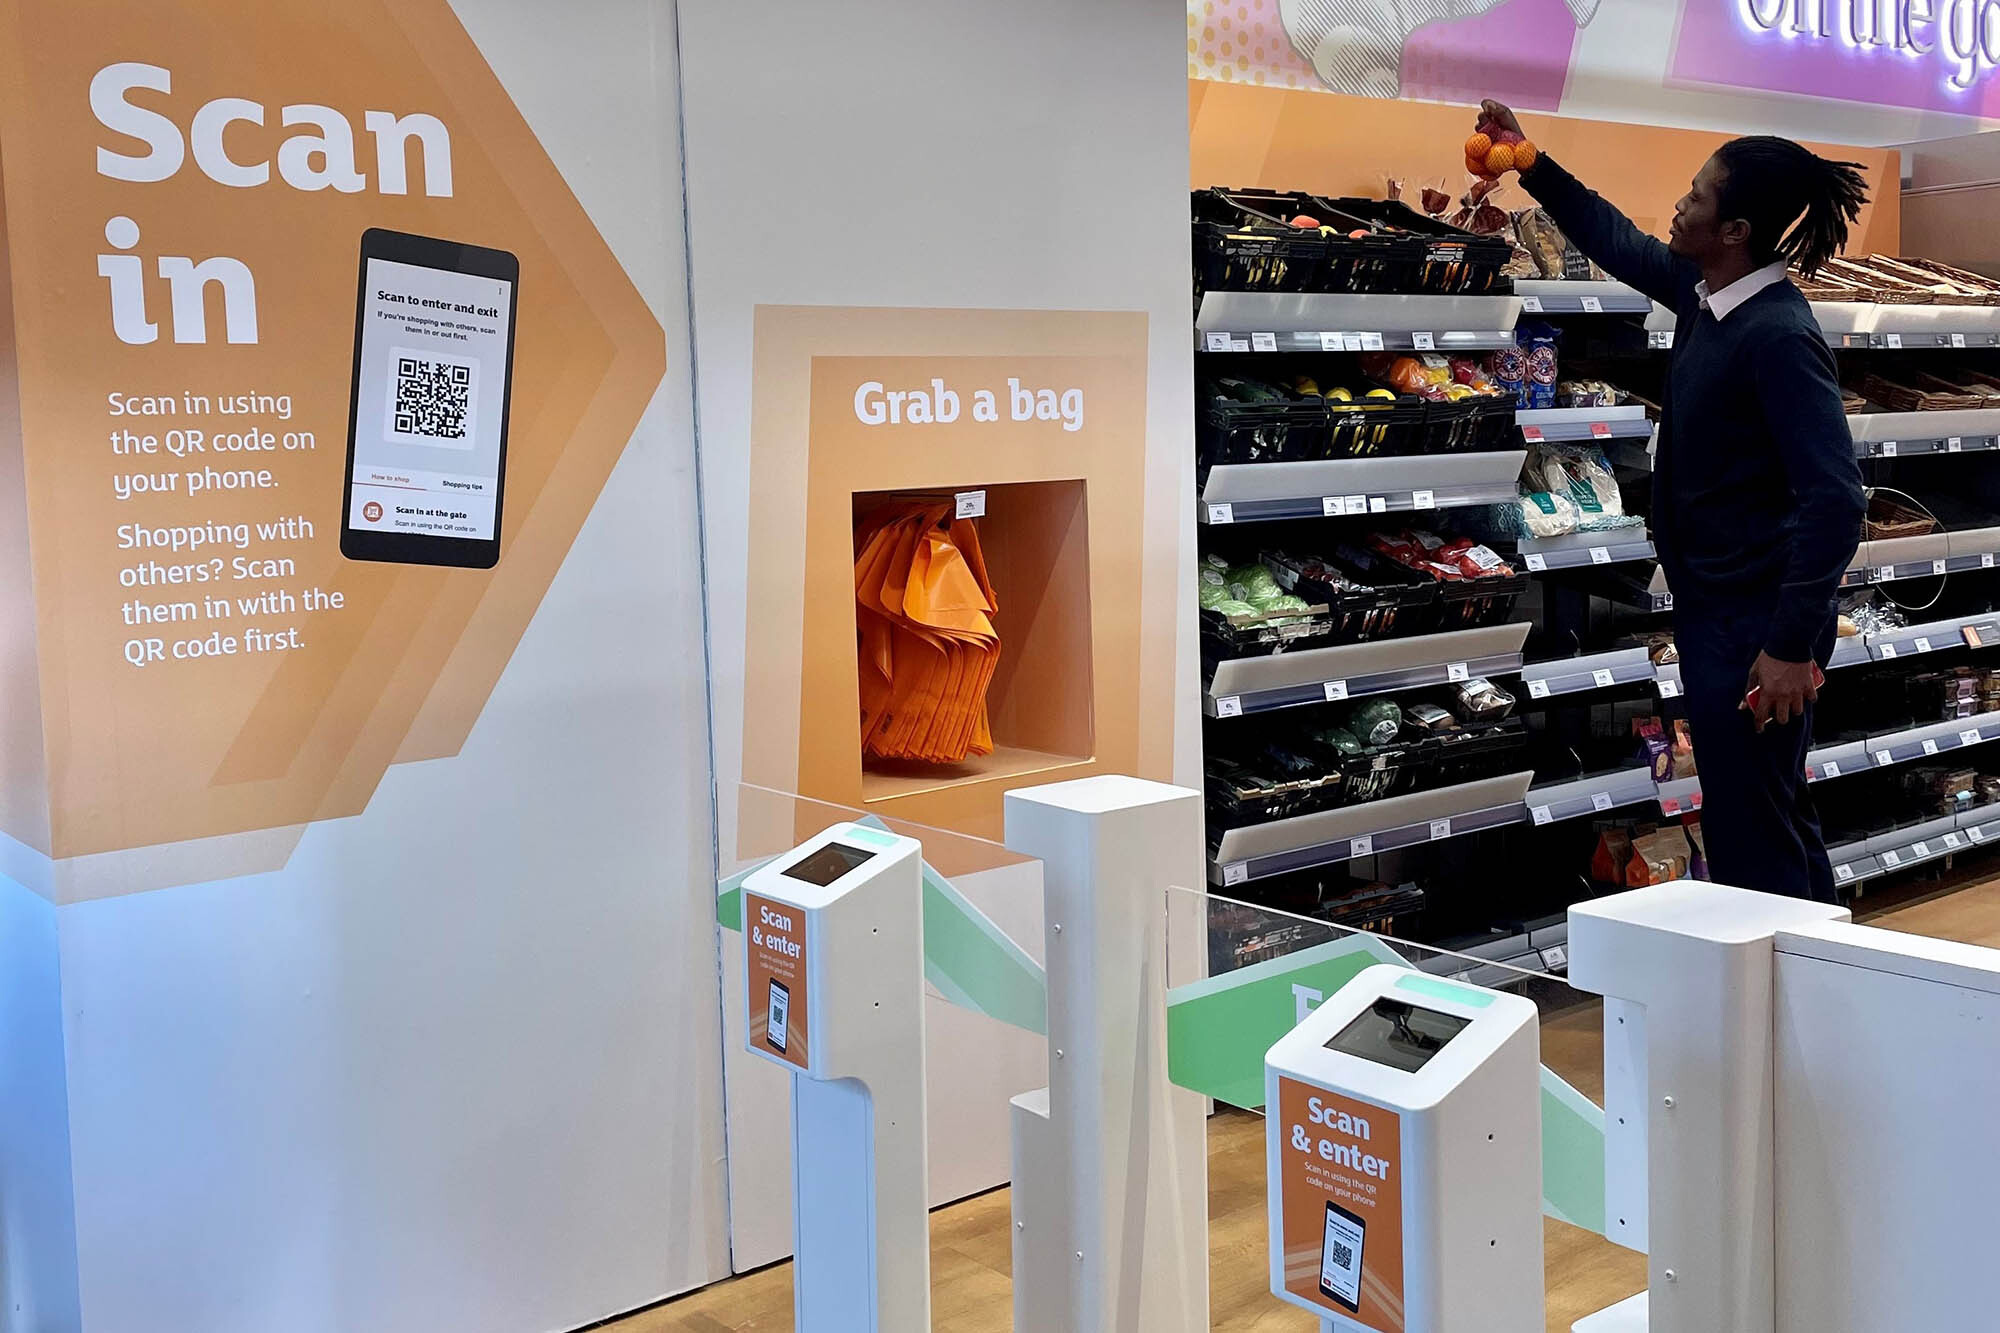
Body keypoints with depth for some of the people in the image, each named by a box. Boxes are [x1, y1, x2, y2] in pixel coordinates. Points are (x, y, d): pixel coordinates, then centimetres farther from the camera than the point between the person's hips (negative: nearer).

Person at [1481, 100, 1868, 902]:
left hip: (1755, 618, -10)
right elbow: (1618, 244, 25)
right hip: (1711, 602, 10)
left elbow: (1834, 499, -27)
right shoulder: (1703, 293, 4)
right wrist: (1532, 166, 25)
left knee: (1751, 839, -3)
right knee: (1778, 820, 21)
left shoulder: (1778, 336, -22)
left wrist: (1791, 645, -28)